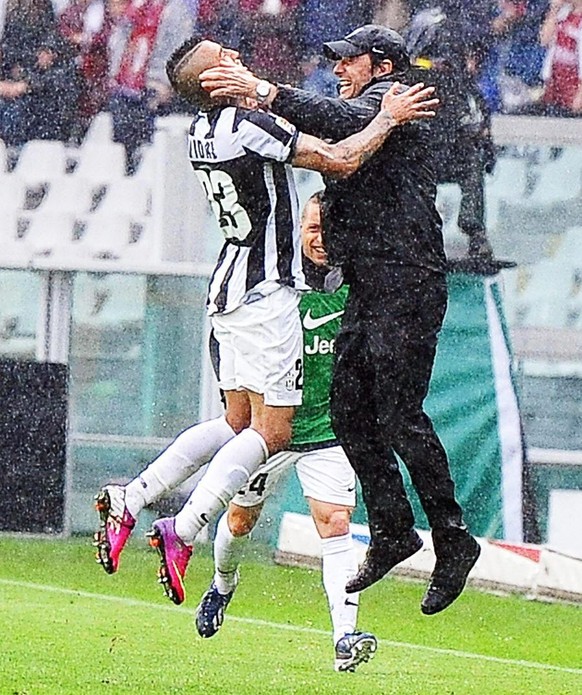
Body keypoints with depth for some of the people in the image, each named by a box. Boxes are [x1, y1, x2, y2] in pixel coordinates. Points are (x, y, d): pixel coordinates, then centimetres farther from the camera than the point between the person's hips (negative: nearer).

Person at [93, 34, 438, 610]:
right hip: (267, 292, -9)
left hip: (229, 286, 9)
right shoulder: (249, 126, -19)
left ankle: (128, 500, 9)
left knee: (236, 424, 16)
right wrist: (389, 117, -5)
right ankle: (182, 532, -16)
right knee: (269, 433, -6)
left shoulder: (201, 130, 6)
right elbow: (340, 161, -17)